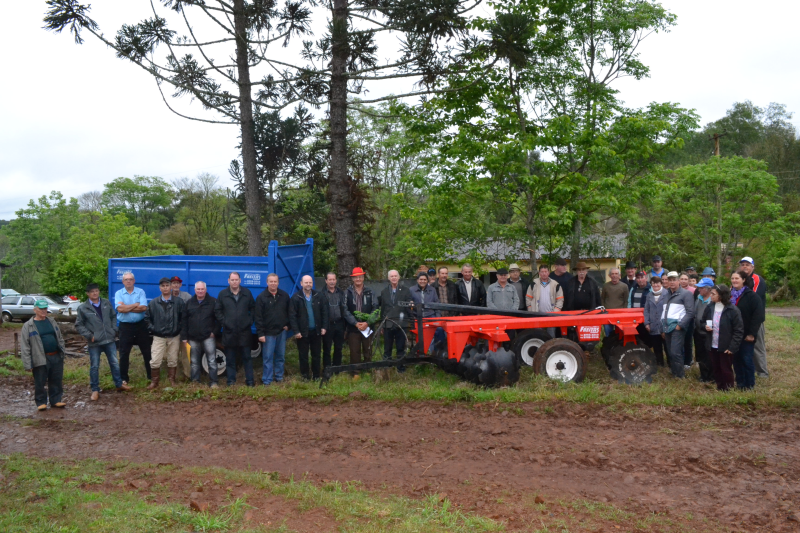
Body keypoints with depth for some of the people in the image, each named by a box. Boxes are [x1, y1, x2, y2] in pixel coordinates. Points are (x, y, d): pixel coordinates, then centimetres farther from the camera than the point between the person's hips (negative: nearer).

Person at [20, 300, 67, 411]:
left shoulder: (52, 322, 11)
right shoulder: (28, 326, -4)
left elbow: (60, 338, 19)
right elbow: (25, 347, -6)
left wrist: (63, 351, 12)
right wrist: (28, 364, -10)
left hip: (56, 357, 4)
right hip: (40, 360, -4)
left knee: (56, 381, 9)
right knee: (40, 383, 3)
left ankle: (56, 400, 20)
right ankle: (41, 402, 17)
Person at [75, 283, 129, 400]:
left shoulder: (106, 303, 3)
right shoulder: (83, 308, -6)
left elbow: (113, 316, 15)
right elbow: (79, 325, -1)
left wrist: (114, 330, 4)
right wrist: (89, 335, -10)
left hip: (109, 340, 3)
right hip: (94, 343, -3)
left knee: (114, 363, 12)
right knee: (94, 366, 5)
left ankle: (119, 384, 27)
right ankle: (95, 390, 16)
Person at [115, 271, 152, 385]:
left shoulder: (140, 292, -1)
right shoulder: (119, 293, -1)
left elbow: (143, 308, -15)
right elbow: (120, 308, -17)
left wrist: (126, 308, -14)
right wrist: (136, 305, -12)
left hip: (140, 325, 0)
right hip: (125, 326, 0)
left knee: (147, 351, 8)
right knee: (124, 353, 6)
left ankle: (151, 375, 20)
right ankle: (124, 378, 17)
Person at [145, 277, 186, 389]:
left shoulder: (179, 302, -2)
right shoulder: (153, 303, 2)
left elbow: (183, 317, 3)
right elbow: (147, 318, 9)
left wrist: (179, 328, -5)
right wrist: (152, 329, 0)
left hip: (174, 337, 0)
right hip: (159, 337, 0)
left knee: (172, 361, 9)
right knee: (155, 361, -4)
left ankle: (172, 381, 23)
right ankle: (154, 382, 10)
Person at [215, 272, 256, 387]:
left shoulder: (247, 293, 5)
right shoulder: (222, 294, 3)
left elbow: (253, 308, 11)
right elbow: (217, 310, 6)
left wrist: (250, 320, 0)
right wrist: (223, 322, -4)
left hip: (244, 331, 0)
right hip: (229, 332, 0)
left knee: (246, 357, 5)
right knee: (230, 359, 7)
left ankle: (250, 380, 11)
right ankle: (231, 381, 15)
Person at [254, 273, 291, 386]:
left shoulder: (284, 295, 4)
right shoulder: (261, 298, -5)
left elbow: (289, 312, 13)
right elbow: (258, 317, -7)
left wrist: (287, 325, 3)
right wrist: (260, 334, -11)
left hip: (281, 331, 3)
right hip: (268, 333, -3)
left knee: (281, 356, 11)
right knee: (267, 357, 0)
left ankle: (279, 377, 24)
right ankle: (267, 380, 6)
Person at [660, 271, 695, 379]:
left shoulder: (685, 293, -1)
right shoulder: (666, 295, 21)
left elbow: (690, 312, -8)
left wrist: (680, 325, -14)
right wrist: (663, 329, 18)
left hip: (677, 327, -7)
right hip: (667, 327, 7)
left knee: (675, 353, -14)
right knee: (670, 354, 9)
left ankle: (681, 377, -6)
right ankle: (674, 374, 17)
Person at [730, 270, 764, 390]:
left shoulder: (751, 295, -8)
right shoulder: (729, 295, 9)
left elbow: (758, 315, -13)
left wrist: (752, 333, -17)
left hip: (746, 335, -5)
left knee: (747, 359, -1)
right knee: (736, 359, 9)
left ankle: (749, 385, 10)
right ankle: (739, 383, 20)